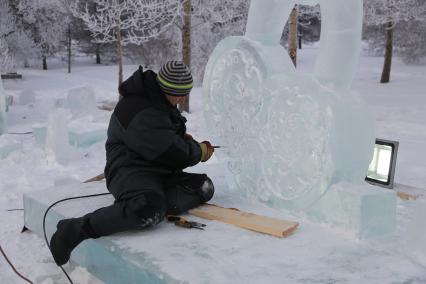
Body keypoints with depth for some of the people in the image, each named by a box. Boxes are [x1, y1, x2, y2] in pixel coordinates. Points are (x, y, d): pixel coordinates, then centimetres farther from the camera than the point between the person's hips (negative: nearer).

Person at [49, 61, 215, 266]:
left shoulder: (159, 101, 13)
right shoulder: (140, 113, -20)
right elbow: (171, 152, -20)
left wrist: (186, 138, 9)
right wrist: (199, 152, -2)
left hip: (159, 173, 10)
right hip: (130, 170, -10)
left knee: (205, 187, -10)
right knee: (150, 211, -40)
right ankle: (75, 230, -29)